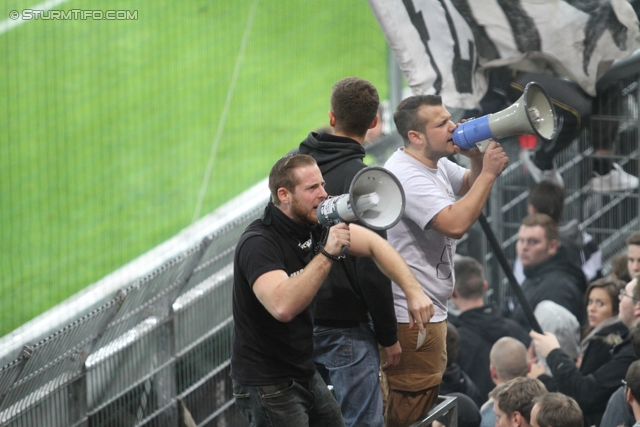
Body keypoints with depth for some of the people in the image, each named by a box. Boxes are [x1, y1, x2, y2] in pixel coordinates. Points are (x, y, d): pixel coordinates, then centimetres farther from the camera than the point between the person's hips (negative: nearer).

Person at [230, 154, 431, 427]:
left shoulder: (315, 223, 1)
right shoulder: (258, 244, -22)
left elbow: (374, 244, 4)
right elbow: (283, 307, -38)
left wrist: (413, 289, -10)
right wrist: (327, 254, -38)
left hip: (305, 374, 8)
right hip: (267, 382, -8)